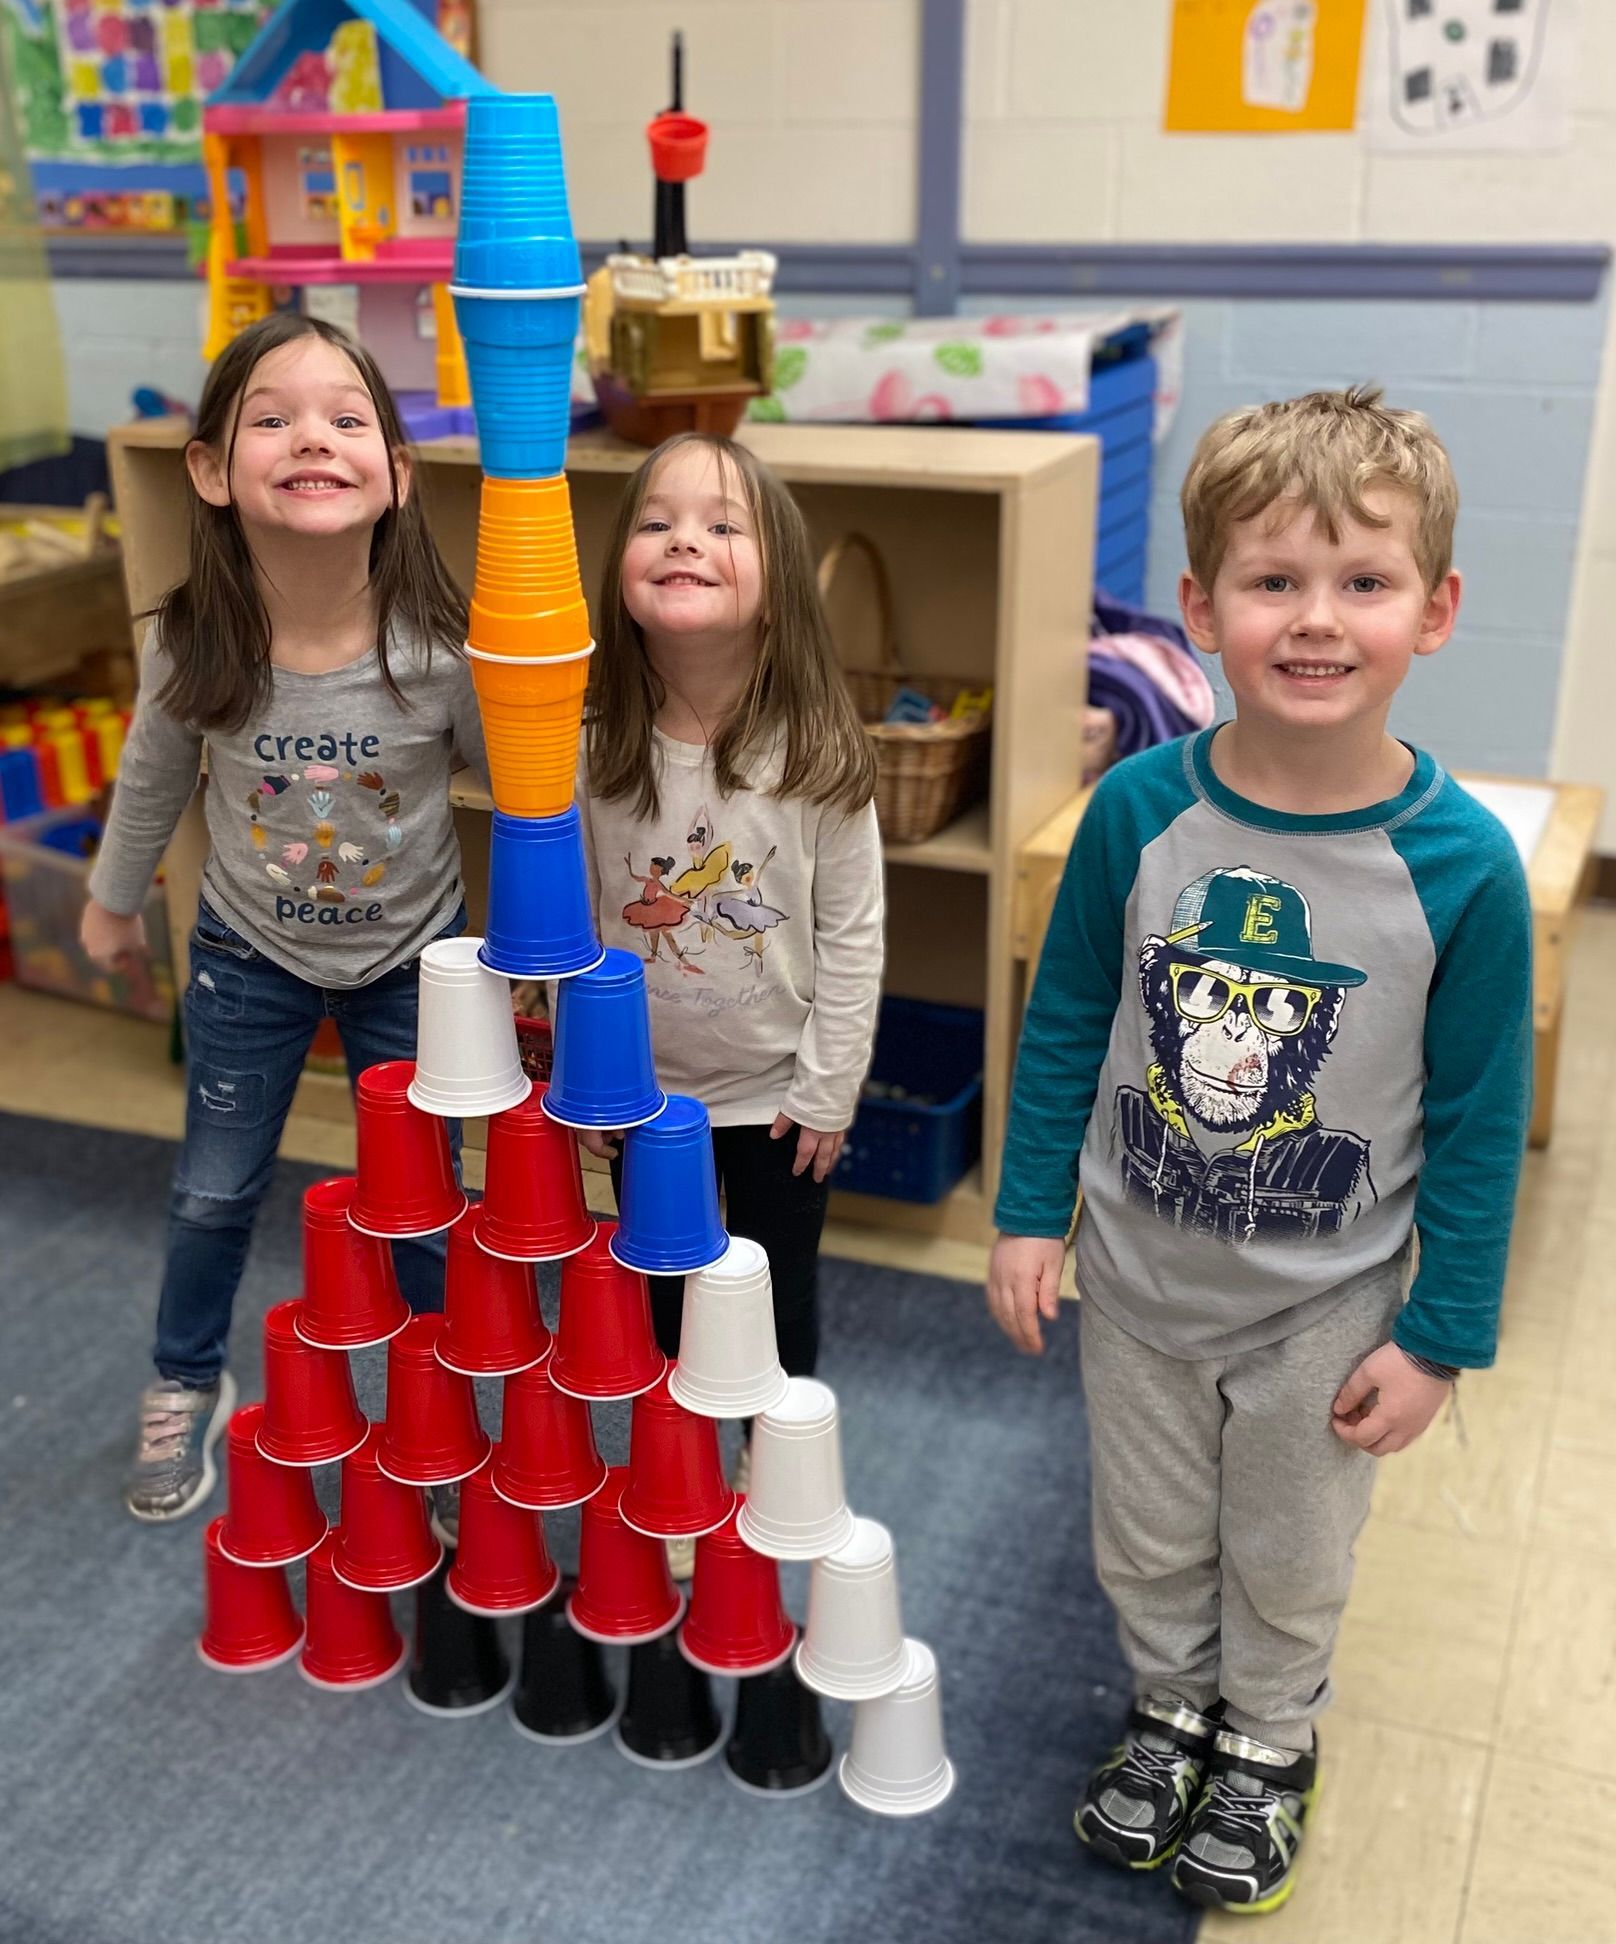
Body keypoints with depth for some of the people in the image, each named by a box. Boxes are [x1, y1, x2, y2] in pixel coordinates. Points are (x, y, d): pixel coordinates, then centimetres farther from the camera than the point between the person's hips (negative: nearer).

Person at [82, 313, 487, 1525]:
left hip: (413, 950, -1)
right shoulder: (191, 646, -24)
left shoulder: (445, 648, -29)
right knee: (214, 1193, 16)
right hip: (250, 951, 1)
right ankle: (186, 1387, 44)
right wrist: (115, 897, 14)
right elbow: (154, 775, -2)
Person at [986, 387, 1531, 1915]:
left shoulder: (1463, 864, -21)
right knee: (1148, 1541, 23)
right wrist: (1030, 1213, -1)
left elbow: (1479, 1119, -11)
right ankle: (1171, 1713, 52)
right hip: (1136, 1273, 2)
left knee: (1287, 1561, 22)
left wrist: (1438, 1333, -7)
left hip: (1325, 1302, -1)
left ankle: (1268, 1749, 51)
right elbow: (1066, 1020, -3)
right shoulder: (1139, 809, -16)